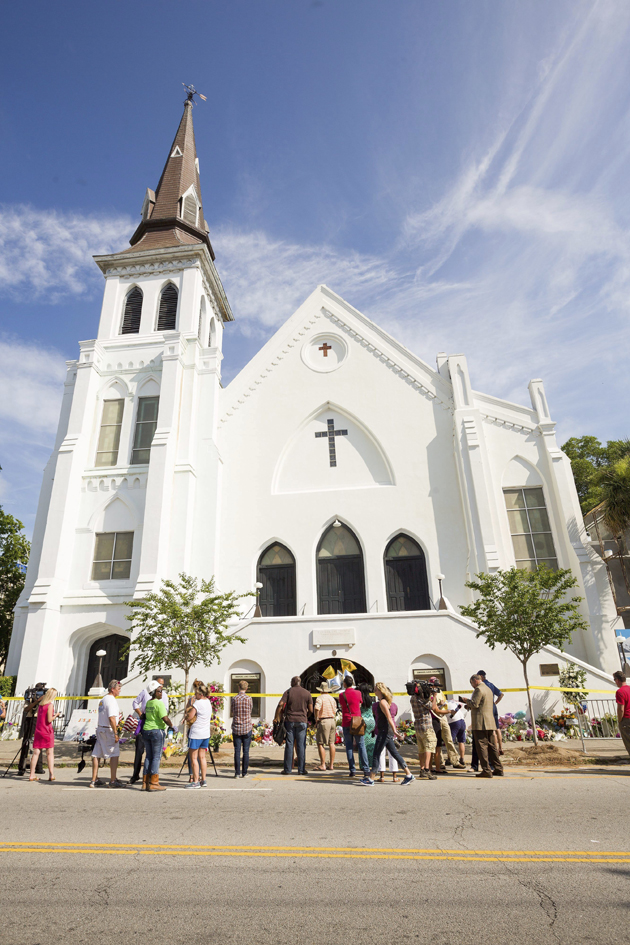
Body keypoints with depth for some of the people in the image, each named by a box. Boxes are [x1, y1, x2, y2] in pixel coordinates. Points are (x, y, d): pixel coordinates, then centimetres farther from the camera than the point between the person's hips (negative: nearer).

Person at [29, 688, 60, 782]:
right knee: (50, 753, 2)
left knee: (36, 752, 7)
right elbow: (49, 720, -16)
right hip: (47, 731, -6)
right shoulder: (50, 704, -11)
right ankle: (51, 775, 3)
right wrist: (56, 715, 1)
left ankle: (32, 775, 7)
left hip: (38, 730, 6)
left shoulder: (40, 704, 10)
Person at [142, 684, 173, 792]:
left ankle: (145, 782, 16)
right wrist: (172, 726, -6)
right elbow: (165, 718, -19)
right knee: (157, 757, -1)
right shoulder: (159, 703, -15)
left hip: (146, 730, 8)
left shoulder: (148, 703, 10)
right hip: (157, 731, -8)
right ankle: (153, 783, 0)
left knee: (148, 756, 13)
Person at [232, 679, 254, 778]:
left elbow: (233, 713, 4)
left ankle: (237, 773, 7)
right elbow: (250, 710, 8)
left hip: (236, 728, 0)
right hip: (247, 727, 0)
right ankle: (244, 773, 9)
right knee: (246, 751, 6)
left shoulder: (234, 698, -5)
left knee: (237, 751, 6)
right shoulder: (249, 698, -5)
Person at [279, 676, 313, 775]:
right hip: (302, 721, 1)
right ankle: (301, 769, 6)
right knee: (301, 745, 5)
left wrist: (282, 715, 5)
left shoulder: (288, 692, 0)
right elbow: (311, 710, 3)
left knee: (289, 745, 4)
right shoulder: (307, 693, 4)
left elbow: (280, 706, -9)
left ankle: (287, 769, 8)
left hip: (289, 721, 0)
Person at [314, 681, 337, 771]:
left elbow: (317, 709, -21)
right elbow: (334, 712, 17)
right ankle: (331, 765, 13)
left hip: (323, 721, -7)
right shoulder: (332, 698, 14)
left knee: (320, 743, -2)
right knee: (331, 743, 9)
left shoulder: (320, 698, -6)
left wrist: (316, 720, -9)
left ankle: (323, 765, -4)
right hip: (332, 720, 7)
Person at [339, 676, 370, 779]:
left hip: (346, 723, 0)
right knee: (361, 745, 4)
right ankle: (366, 770, -1)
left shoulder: (341, 695, -2)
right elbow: (360, 704, 12)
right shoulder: (358, 693, -2)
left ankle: (352, 770, 6)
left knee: (349, 747, 6)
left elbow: (342, 705, 11)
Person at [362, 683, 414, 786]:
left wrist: (394, 731, -24)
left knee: (376, 754, -2)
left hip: (384, 732, -10)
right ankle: (408, 775, 14)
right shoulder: (382, 702, 13)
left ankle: (370, 779, 5)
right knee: (395, 753, 12)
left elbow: (389, 718, -22)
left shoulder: (382, 702, -16)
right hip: (386, 732, 10)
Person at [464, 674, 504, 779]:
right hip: (489, 722, 9)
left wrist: (467, 701, -1)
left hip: (480, 723, -9)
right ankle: (498, 769, 15)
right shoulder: (488, 689, 18)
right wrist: (469, 705, 22)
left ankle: (486, 770, -6)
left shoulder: (479, 689, -12)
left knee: (482, 746, -5)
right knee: (491, 746, 13)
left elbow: (474, 704, -20)